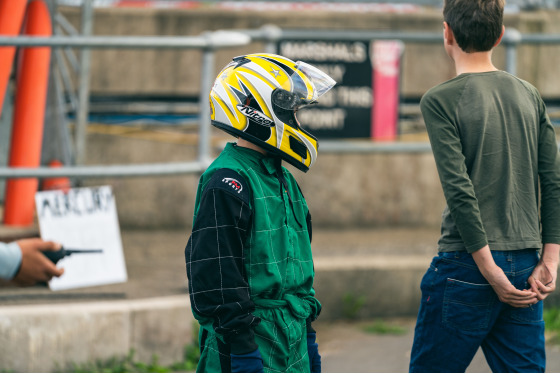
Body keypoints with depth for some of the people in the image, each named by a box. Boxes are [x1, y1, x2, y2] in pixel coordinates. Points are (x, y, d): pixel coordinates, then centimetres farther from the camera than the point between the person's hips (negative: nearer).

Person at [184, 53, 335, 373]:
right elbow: (217, 272, -19)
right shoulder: (227, 183, -14)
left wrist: (307, 335, 24)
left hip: (292, 346, 10)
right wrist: (241, 348, -22)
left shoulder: (282, 180, 18)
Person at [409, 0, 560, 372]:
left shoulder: (441, 101, -8)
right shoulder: (529, 96, 9)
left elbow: (460, 191, -15)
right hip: (525, 264, 5)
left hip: (466, 263, -5)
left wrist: (489, 269, -13)